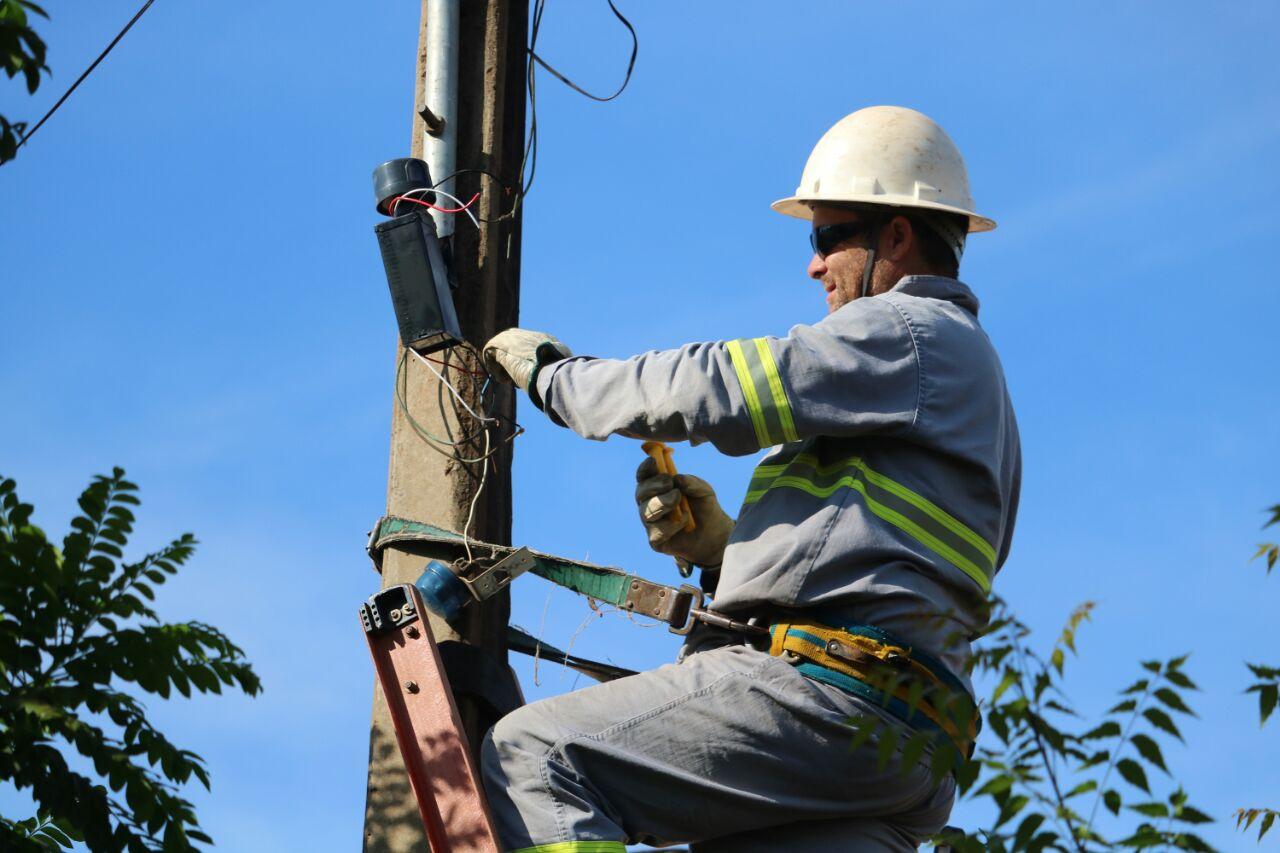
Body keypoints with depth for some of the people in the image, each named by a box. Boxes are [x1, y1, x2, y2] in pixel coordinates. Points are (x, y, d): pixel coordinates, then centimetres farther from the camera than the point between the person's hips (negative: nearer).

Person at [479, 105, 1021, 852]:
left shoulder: (909, 331, 0)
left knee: (532, 757, -14)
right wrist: (720, 547, 14)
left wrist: (551, 372, 8)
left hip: (830, 693, -10)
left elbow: (712, 390, -7)